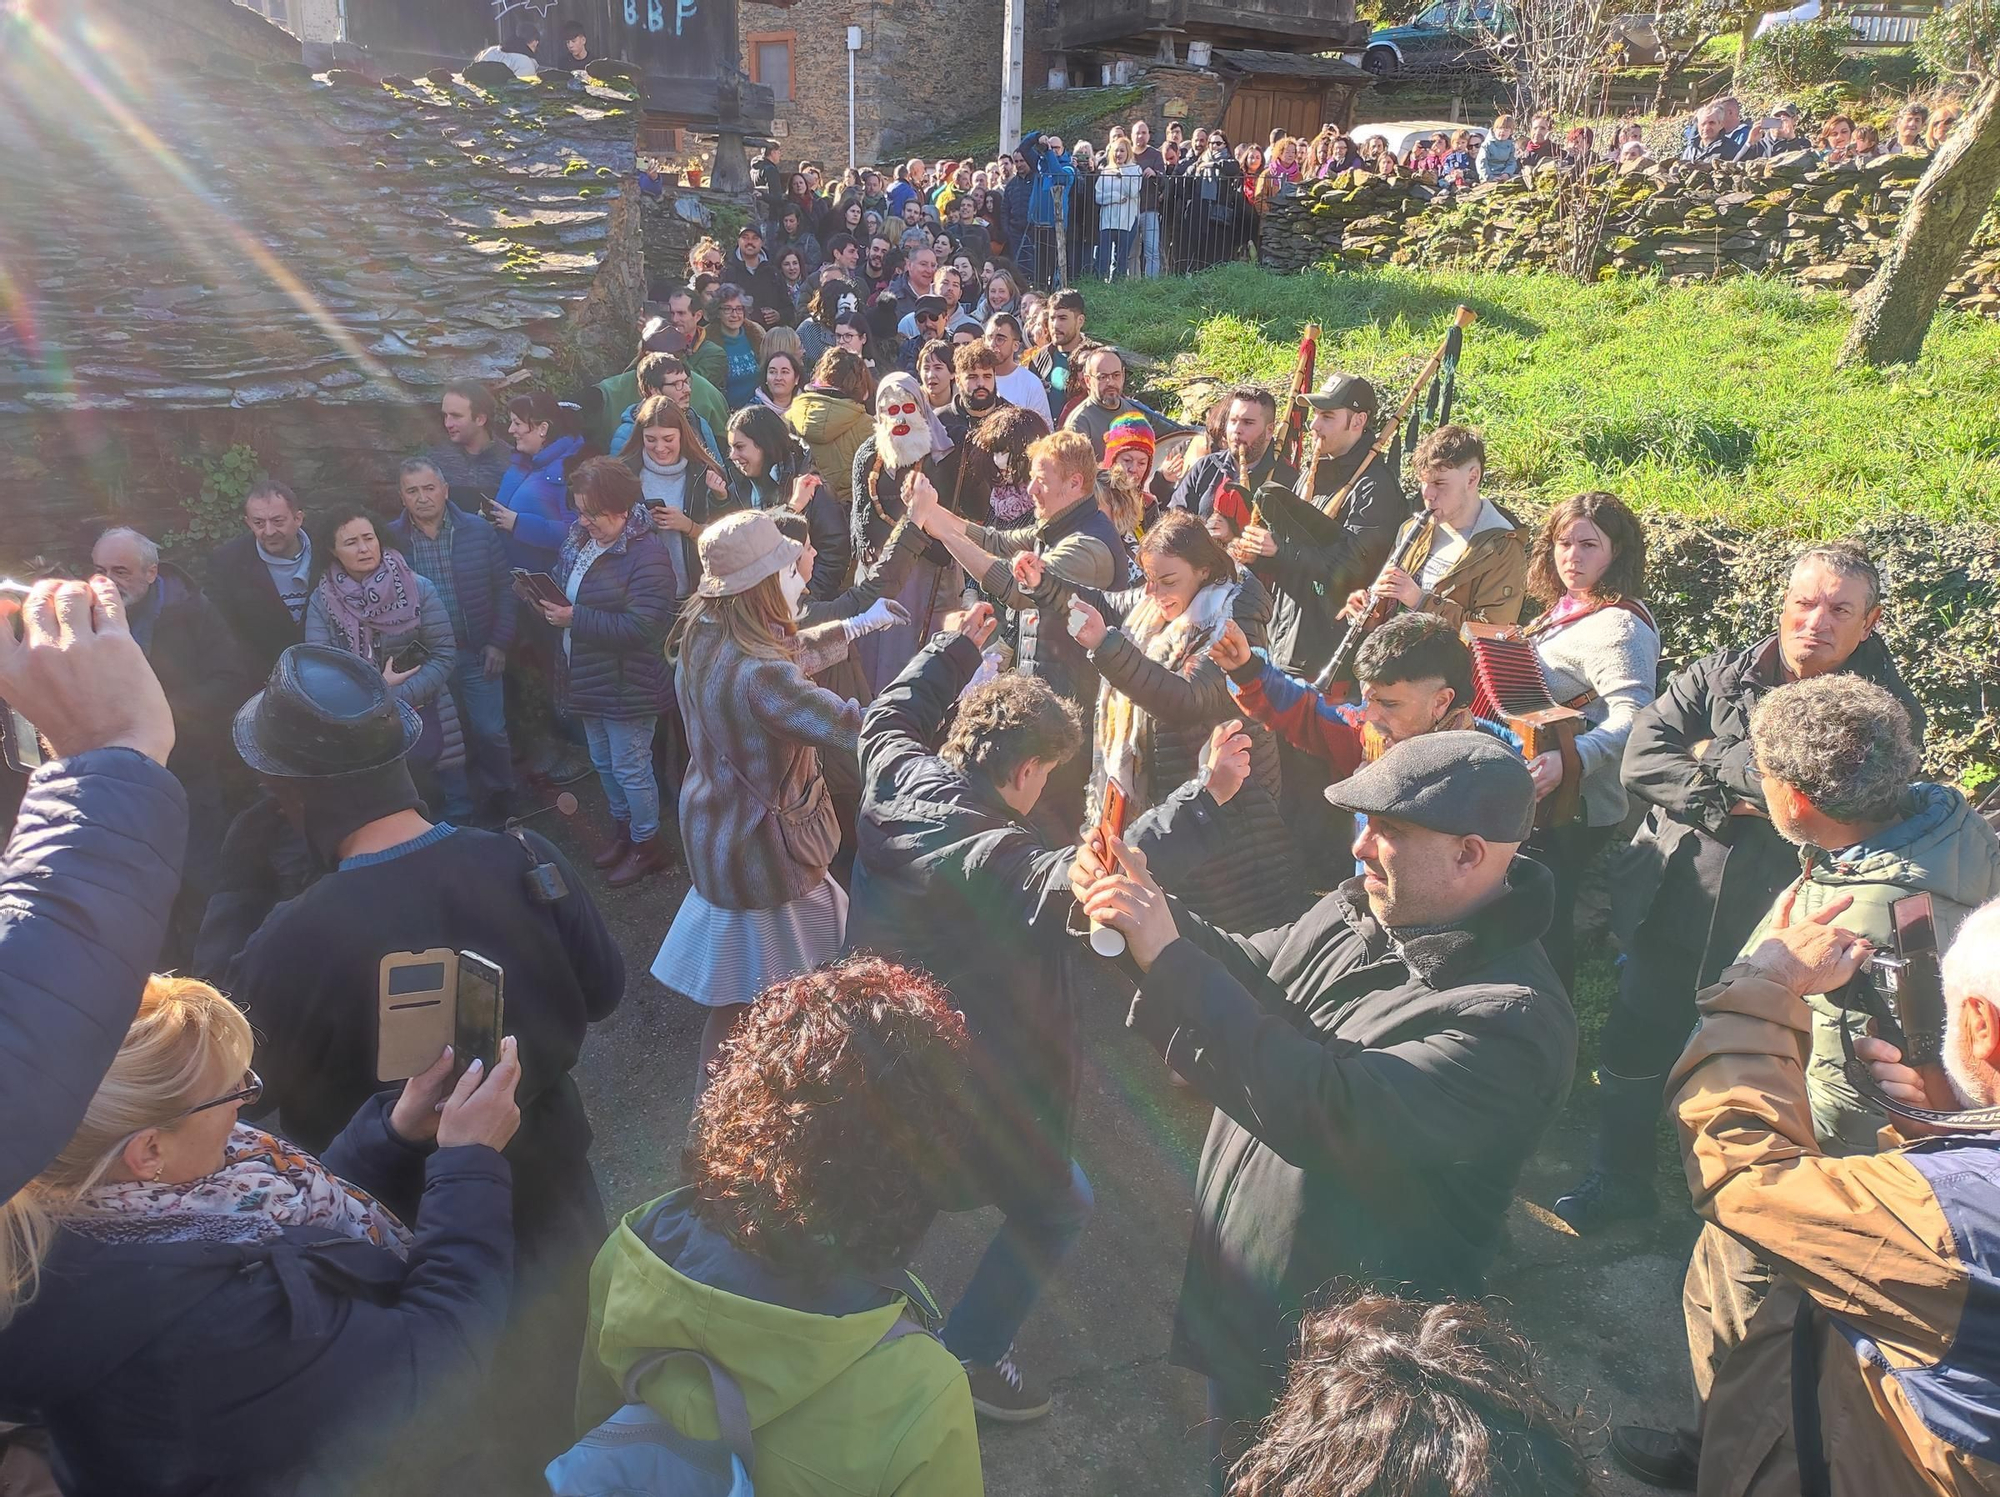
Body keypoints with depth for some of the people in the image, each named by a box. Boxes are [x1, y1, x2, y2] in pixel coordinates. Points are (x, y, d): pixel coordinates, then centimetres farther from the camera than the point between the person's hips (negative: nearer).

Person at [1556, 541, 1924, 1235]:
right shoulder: (1717, 674, 3)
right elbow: (1641, 760, -8)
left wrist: (1712, 756, -13)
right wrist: (1733, 796, -19)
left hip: (1772, 929, -3)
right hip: (1669, 908, 3)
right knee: (1631, 1048, 14)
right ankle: (1619, 1180, 36)